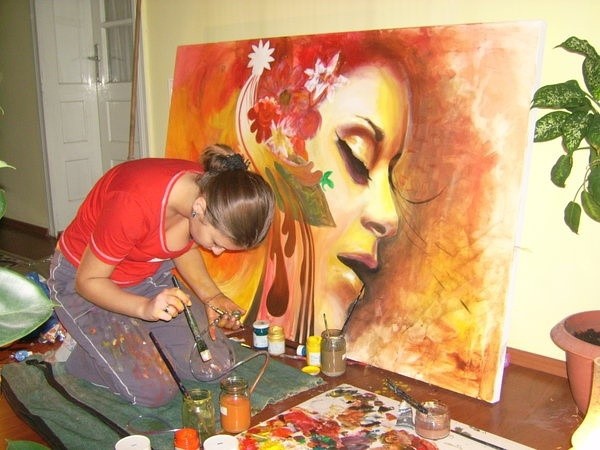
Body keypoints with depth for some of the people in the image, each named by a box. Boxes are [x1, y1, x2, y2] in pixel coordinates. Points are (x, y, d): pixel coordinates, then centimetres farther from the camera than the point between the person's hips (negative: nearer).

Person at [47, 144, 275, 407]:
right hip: (83, 280, -6)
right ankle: (81, 354, 10)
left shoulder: (211, 190, -18)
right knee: (155, 391, -15)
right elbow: (87, 281, -23)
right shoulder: (135, 203, -38)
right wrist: (145, 308, -38)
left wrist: (212, 297, -13)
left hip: (150, 276, 6)